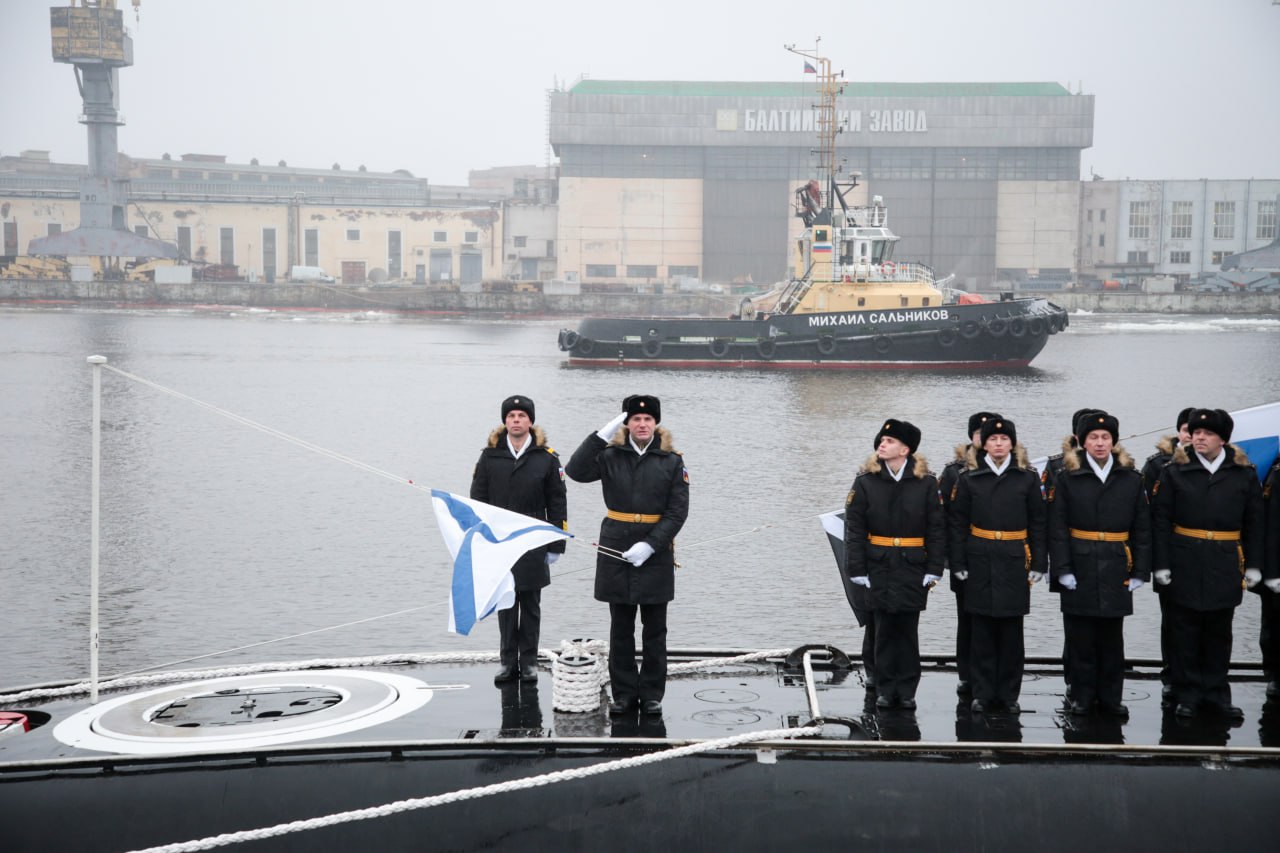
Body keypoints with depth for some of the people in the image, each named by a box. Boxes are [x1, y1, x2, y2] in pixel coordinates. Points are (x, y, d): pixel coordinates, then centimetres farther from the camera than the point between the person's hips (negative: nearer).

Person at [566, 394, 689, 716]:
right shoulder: (611, 456, 2)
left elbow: (677, 512, -5)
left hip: (655, 554, -1)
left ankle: (652, 694, 16)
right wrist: (603, 434, -19)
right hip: (616, 552, 1)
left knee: (654, 630, 6)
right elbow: (576, 470, -14)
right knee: (621, 629, 8)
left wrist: (649, 545, -15)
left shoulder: (672, 462, 0)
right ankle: (623, 693, 16)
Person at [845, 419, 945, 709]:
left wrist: (934, 570, -2)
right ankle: (886, 689, 14)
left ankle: (907, 691, 15)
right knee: (884, 629, 4)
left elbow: (937, 529, 3)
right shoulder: (865, 481, -1)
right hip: (878, 565, 0)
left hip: (913, 566, 0)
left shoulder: (926, 483, 0)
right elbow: (854, 528, -1)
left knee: (908, 629, 5)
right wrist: (857, 570, -6)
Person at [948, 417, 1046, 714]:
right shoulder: (969, 478, 3)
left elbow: (1037, 523, 5)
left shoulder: (1027, 478, 3)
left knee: (1011, 631, 5)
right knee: (982, 630, 4)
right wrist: (958, 563, -2)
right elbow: (957, 523, 3)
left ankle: (1009, 695, 14)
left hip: (1015, 562, 0)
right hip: (980, 561, 0)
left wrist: (1037, 564, 1)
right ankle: (982, 694, 12)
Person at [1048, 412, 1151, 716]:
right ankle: (1082, 696, 14)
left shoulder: (1131, 479, 5)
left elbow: (1142, 529, 5)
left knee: (1112, 637, 8)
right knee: (1080, 637, 4)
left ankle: (1110, 697, 18)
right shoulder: (1067, 478, 0)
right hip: (1080, 567, -1)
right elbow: (1057, 528, -3)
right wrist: (1062, 569, -11)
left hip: (1115, 569, 1)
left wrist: (1140, 571, 0)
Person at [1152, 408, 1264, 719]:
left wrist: (1253, 565, 3)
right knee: (1185, 632, 5)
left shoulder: (1244, 473, 3)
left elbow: (1254, 523, 7)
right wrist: (1162, 564, -8)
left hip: (1225, 565, 1)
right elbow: (1162, 521, -2)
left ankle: (1216, 694, 21)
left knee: (1219, 632, 11)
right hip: (1185, 563, -1)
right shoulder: (1175, 471, -1)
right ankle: (1187, 695, 15)